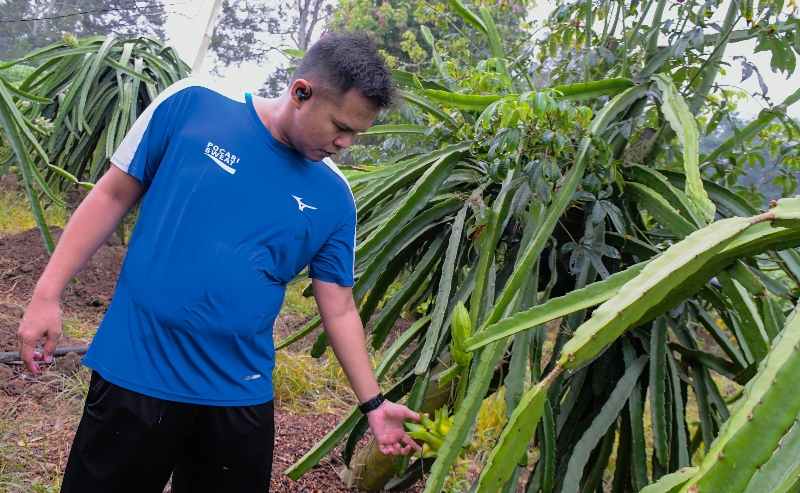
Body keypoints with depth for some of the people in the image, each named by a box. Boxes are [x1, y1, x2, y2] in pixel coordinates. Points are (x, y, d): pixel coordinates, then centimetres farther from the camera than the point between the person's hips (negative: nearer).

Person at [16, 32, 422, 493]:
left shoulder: (334, 199, -1)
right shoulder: (191, 105, -7)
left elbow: (339, 309, 5)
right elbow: (113, 196, 0)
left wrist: (373, 403, 4)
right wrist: (47, 293, -3)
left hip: (240, 398, 2)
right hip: (134, 375, -1)